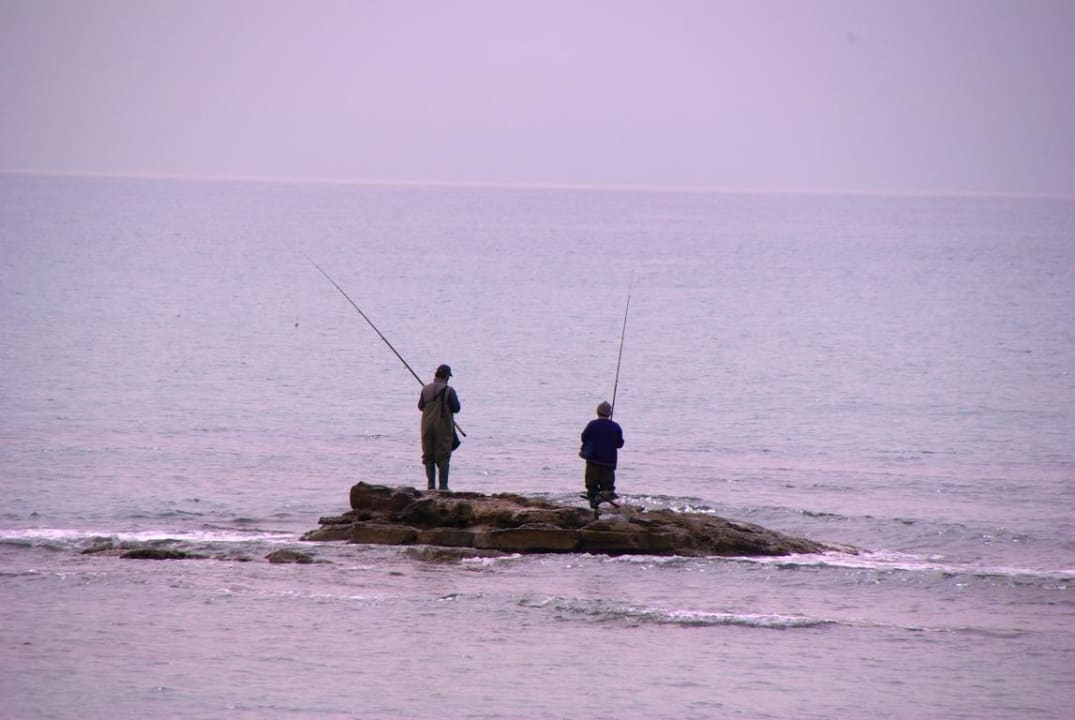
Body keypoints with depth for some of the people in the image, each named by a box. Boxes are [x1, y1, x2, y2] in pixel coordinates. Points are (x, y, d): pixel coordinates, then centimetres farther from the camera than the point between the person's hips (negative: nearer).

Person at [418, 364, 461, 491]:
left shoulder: (426, 389, 1)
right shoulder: (449, 391, -11)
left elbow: (420, 406, 10)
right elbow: (456, 408, -9)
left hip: (427, 427, 3)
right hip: (443, 427, -3)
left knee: (428, 456, 10)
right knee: (443, 456, 1)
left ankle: (430, 485, 9)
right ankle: (443, 485, -3)